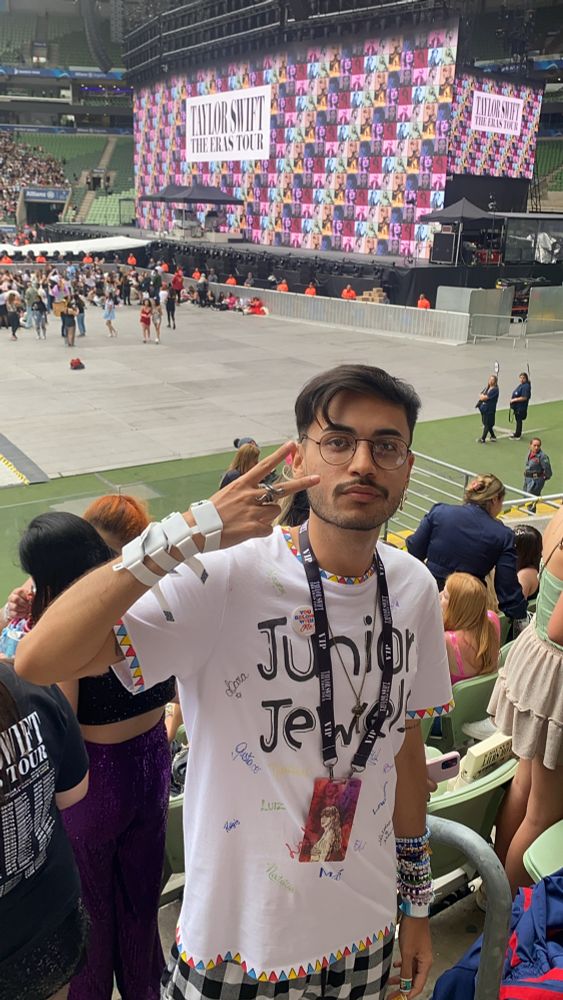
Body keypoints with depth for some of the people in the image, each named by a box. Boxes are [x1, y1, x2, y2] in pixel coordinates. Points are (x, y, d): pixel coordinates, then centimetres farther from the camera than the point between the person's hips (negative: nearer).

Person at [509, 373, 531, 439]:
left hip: (521, 407, -9)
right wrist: (512, 398, 8)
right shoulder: (520, 385, 11)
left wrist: (514, 400, -20)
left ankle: (517, 435, 9)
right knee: (517, 419, 20)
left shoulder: (526, 386, -19)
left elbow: (524, 398, -25)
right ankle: (517, 433, 34)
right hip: (517, 406, 9)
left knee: (519, 420, 0)